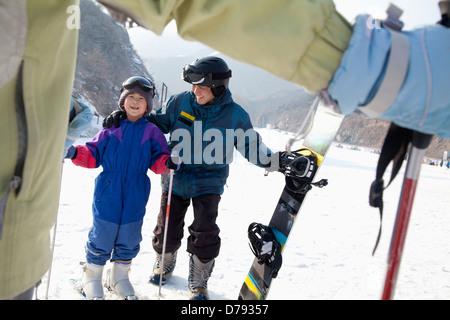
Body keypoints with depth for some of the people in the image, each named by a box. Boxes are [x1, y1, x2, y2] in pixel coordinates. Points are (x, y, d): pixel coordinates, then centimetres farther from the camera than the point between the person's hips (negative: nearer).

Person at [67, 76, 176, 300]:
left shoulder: (152, 132, 3)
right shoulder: (111, 128, 2)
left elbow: (158, 159, 2)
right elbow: (93, 154, 4)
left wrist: (167, 162, -19)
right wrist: (77, 153, -14)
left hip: (135, 199, 1)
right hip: (107, 196, -1)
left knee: (128, 239, 13)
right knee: (101, 237, 5)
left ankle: (119, 277, 35)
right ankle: (92, 278, 28)